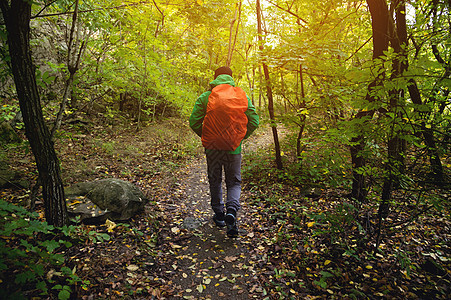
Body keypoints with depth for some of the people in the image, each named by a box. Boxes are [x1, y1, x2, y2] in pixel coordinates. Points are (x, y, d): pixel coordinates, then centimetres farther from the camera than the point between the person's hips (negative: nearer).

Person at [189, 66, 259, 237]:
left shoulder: (205, 97, -2)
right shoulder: (242, 96, 1)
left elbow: (194, 122, -5)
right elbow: (254, 121, -1)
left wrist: (205, 137, 11)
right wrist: (241, 137, 11)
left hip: (212, 147, 0)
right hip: (234, 148, 0)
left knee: (215, 181, 18)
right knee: (234, 182, 14)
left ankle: (219, 214, 28)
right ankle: (232, 210, -9)